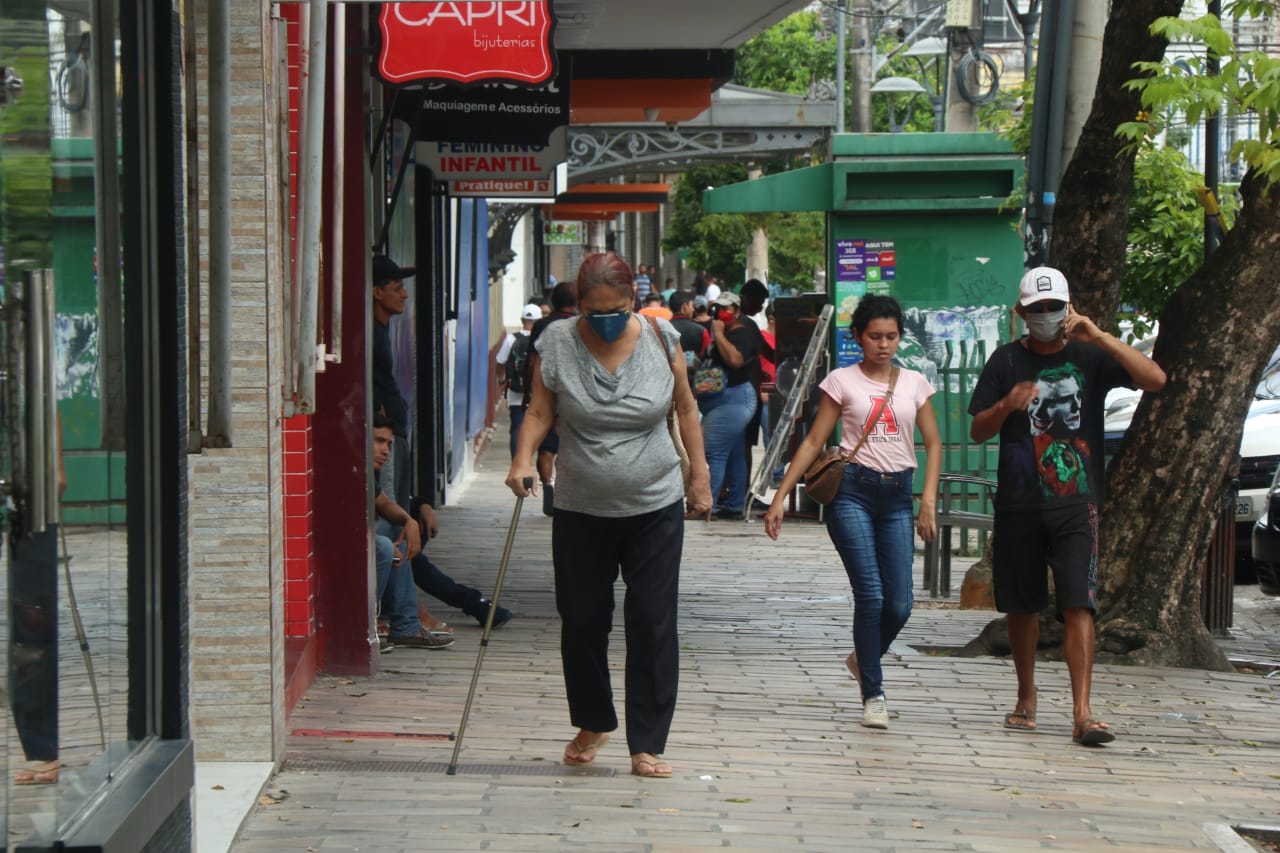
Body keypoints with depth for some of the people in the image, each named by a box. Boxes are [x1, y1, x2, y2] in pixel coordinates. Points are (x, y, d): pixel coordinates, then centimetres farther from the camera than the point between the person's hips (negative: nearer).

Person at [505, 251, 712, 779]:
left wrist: (699, 473, 7)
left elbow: (685, 408, 8)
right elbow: (539, 412, -4)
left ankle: (648, 744, 4)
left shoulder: (661, 338, -3)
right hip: (581, 511, 1)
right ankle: (593, 724, 31)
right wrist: (522, 459, -22)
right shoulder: (557, 344, -6)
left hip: (655, 507, 0)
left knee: (653, 624, -3)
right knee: (582, 622, 8)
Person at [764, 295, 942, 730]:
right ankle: (873, 693, 2)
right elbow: (813, 441, 3)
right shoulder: (842, 381, 3)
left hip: (897, 497, 3)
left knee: (899, 604, -2)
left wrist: (928, 500, -1)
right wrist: (780, 496, -2)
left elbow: (933, 443, 11)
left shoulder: (914, 383, 11)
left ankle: (863, 659, 29)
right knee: (871, 596, -11)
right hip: (852, 491, -3)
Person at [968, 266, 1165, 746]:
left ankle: (1082, 715, -16)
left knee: (1078, 606, -12)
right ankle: (1027, 699, 29)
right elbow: (978, 432, 6)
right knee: (1022, 607, 10)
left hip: (1076, 504, -2)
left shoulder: (1089, 357, 2)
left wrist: (1101, 337, -20)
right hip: (1018, 504, 2)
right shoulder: (1007, 361, 5)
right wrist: (1006, 405, -15)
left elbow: (1155, 380, -11)